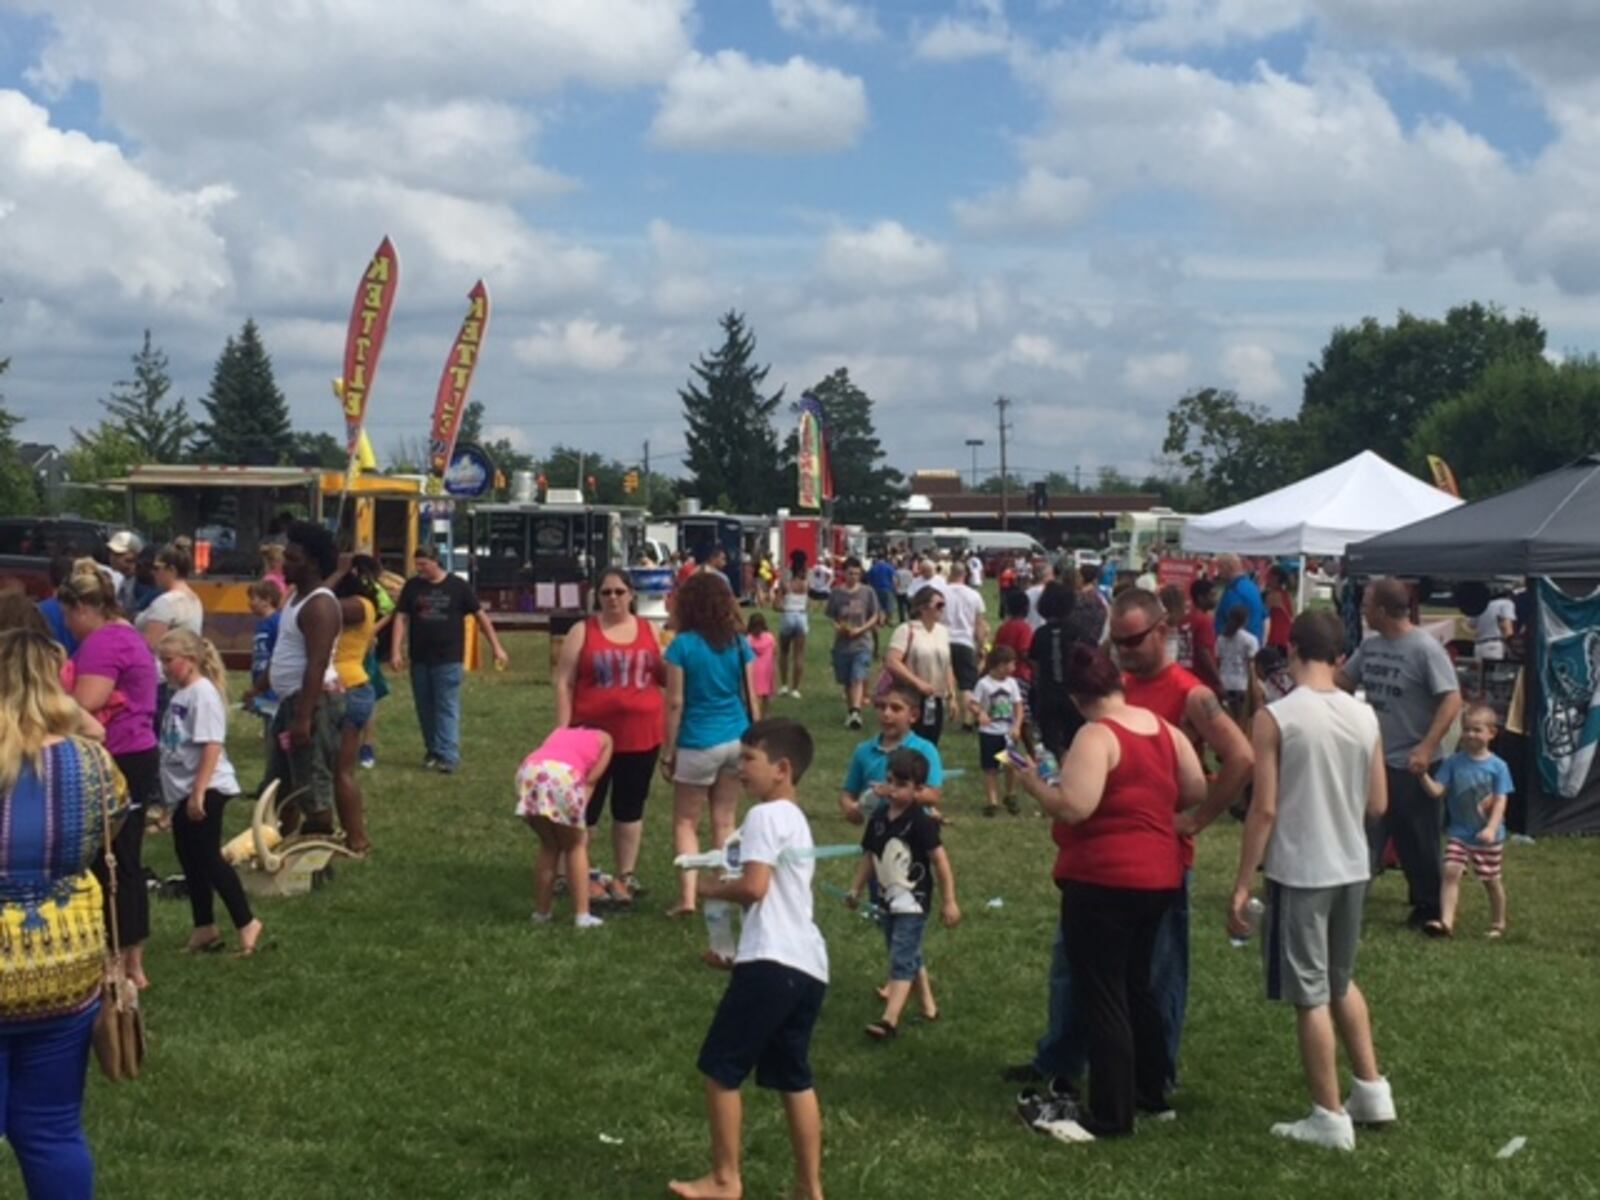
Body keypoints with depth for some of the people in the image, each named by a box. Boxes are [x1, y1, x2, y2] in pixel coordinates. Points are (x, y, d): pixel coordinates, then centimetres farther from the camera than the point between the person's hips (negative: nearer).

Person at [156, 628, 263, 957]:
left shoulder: (203, 693, -16)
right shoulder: (180, 693, 11)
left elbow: (212, 745, -23)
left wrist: (198, 791, -26)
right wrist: (185, 792, 19)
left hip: (205, 790, -9)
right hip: (183, 791, 9)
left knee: (208, 858, -8)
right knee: (190, 859, 13)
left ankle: (246, 924, -1)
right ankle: (205, 929, 21)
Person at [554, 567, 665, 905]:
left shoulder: (649, 631, 8)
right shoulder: (582, 632, 0)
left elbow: (668, 678, 14)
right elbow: (564, 683, -2)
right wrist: (564, 731, -9)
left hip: (640, 737, 3)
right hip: (593, 736, -3)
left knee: (630, 806, 11)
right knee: (586, 806, 3)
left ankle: (625, 876, 20)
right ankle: (576, 876, 12)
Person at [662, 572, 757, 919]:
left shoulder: (683, 645, -11)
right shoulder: (739, 644, 1)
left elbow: (675, 704, -10)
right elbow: (751, 697, 5)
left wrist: (668, 752, -2)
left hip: (699, 743, -4)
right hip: (736, 740, 4)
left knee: (685, 823, 7)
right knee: (725, 823, 13)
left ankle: (687, 896, -4)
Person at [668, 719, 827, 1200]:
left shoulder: (765, 816, -9)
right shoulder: (794, 818, 22)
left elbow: (754, 888, -19)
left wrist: (712, 887, -1)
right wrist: (733, 945, 23)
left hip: (773, 962, -10)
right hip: (807, 963, 10)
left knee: (720, 1067, 2)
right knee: (793, 1077, 14)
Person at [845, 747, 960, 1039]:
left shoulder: (921, 821, -16)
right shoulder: (879, 817, 2)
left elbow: (940, 860, -14)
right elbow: (869, 856, 12)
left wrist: (949, 901, -14)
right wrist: (856, 890, 9)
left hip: (913, 902, -7)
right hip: (888, 901, 7)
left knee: (901, 960, -12)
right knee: (911, 957, 18)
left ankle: (889, 1020, -16)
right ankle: (927, 1006, 33)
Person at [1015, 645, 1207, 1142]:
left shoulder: (1096, 736, -17)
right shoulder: (1164, 729, 6)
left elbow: (1074, 807, -26)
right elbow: (1197, 791, 12)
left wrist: (1033, 783, -9)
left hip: (1103, 880, -8)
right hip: (1159, 875, 8)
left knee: (1101, 995, 0)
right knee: (1135, 985, 22)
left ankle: (1110, 1115, 5)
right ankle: (1152, 1091, 32)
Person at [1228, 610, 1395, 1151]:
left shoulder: (1275, 717, -14)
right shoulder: (1364, 716, 1)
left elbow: (1264, 809, -15)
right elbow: (1377, 804, 7)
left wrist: (1242, 884, -9)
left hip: (1299, 872, -5)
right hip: (1351, 868, 6)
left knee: (1310, 996, 5)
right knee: (1341, 981, 25)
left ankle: (1330, 1118, 12)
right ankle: (1372, 1090, 30)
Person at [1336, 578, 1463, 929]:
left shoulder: (1424, 649, -16)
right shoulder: (1370, 646, 5)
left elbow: (1452, 700, -19)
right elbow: (1343, 680, 18)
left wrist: (1426, 748, -24)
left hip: (1412, 766, -6)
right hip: (1374, 760, 7)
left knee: (1418, 842, 6)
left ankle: (1429, 909, 21)